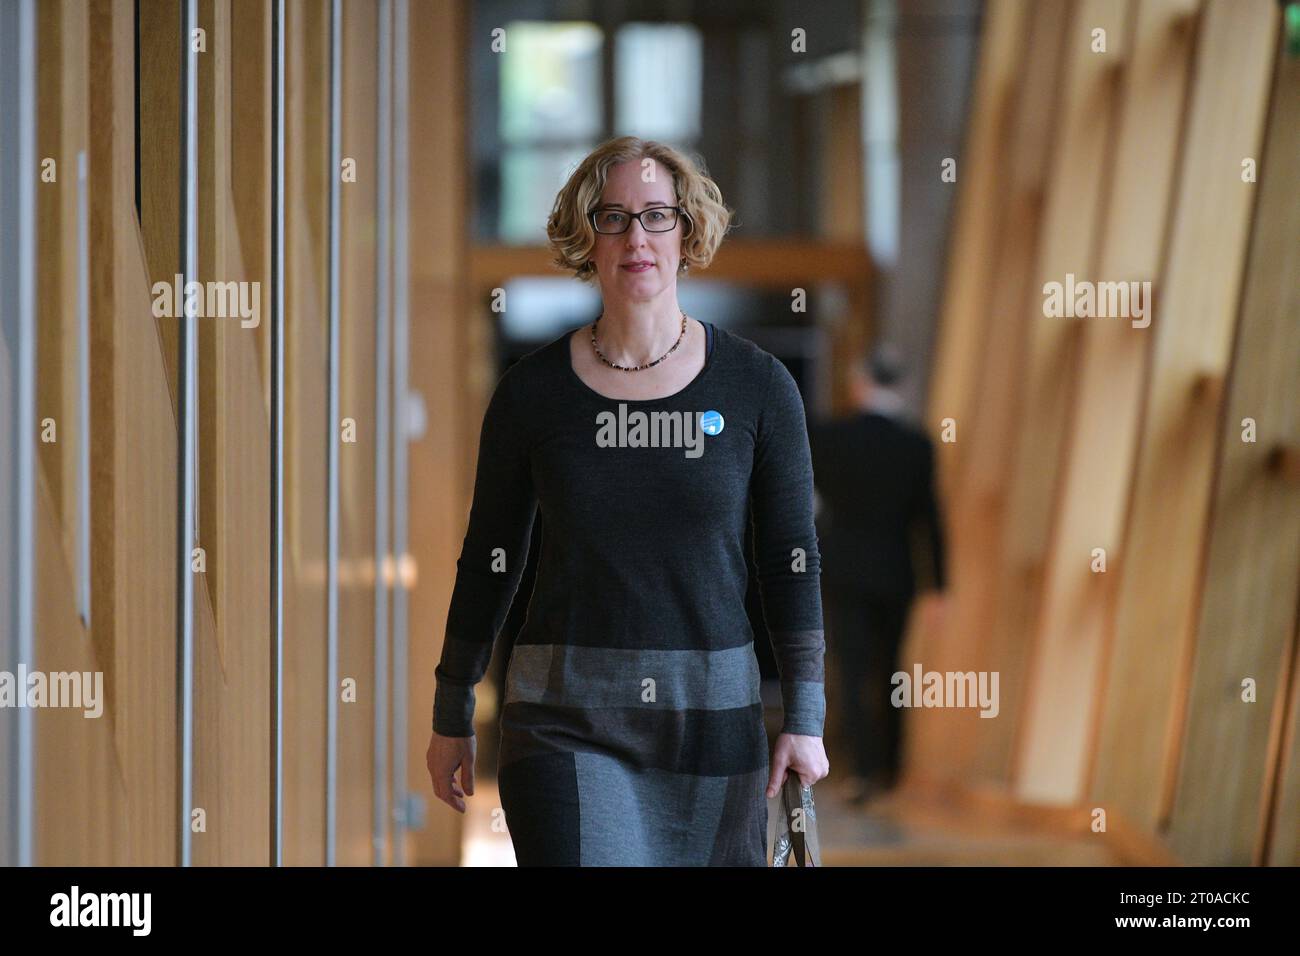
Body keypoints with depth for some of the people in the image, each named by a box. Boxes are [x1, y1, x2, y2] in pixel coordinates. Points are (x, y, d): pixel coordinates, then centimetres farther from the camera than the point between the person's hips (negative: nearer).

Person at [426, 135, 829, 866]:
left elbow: (793, 560, 5)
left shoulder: (757, 387, 1)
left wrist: (804, 719, 1)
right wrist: (452, 719, 13)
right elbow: (489, 564, 9)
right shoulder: (533, 391, 1)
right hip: (565, 722, -1)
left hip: (714, 717, 1)